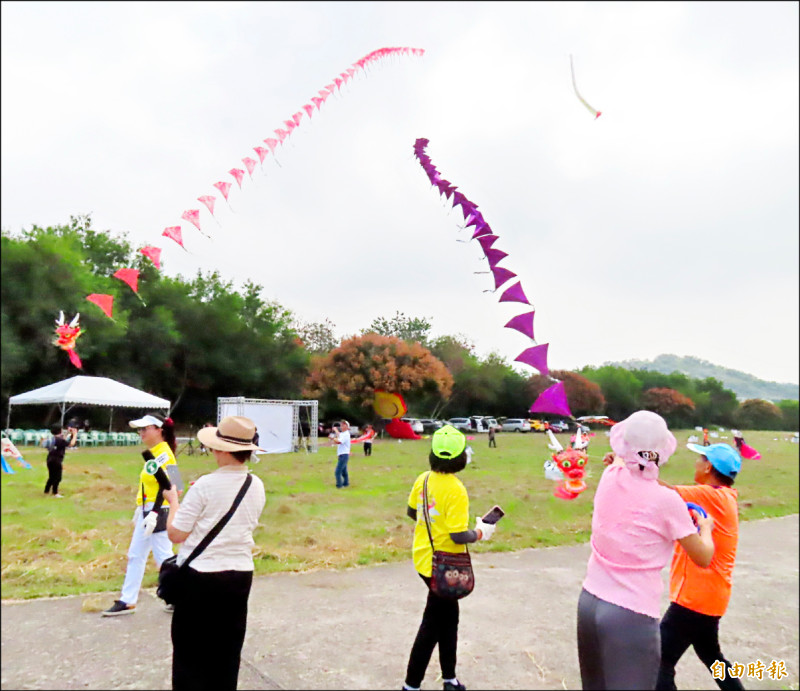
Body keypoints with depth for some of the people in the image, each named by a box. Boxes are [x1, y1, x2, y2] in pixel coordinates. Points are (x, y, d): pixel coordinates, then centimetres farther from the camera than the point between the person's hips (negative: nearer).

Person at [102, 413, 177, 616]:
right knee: (135, 555, 15)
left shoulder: (164, 454, -18)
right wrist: (140, 509, 22)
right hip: (148, 511, 10)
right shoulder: (152, 453, 12)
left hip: (159, 512, -10)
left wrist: (154, 514, -28)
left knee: (163, 556, -2)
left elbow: (165, 487, -23)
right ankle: (127, 601, 26)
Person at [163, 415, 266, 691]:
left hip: (200, 576, -5)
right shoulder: (257, 486, 0)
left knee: (190, 656, 13)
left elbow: (175, 534, -13)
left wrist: (173, 501, 3)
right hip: (240, 575, 5)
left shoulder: (205, 485, -18)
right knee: (227, 655, 18)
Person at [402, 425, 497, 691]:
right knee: (432, 625, 10)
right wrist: (480, 533, -9)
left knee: (449, 616, 22)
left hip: (423, 557, 7)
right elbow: (459, 537, -26)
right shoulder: (456, 491, -25)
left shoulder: (423, 479, -4)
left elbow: (411, 512, 10)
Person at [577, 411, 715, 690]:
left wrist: (620, 459, 46)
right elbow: (703, 558, -2)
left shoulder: (610, 479, -3)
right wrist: (705, 528, 18)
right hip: (631, 615, -5)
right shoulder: (666, 501, -16)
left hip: (589, 602, 5)